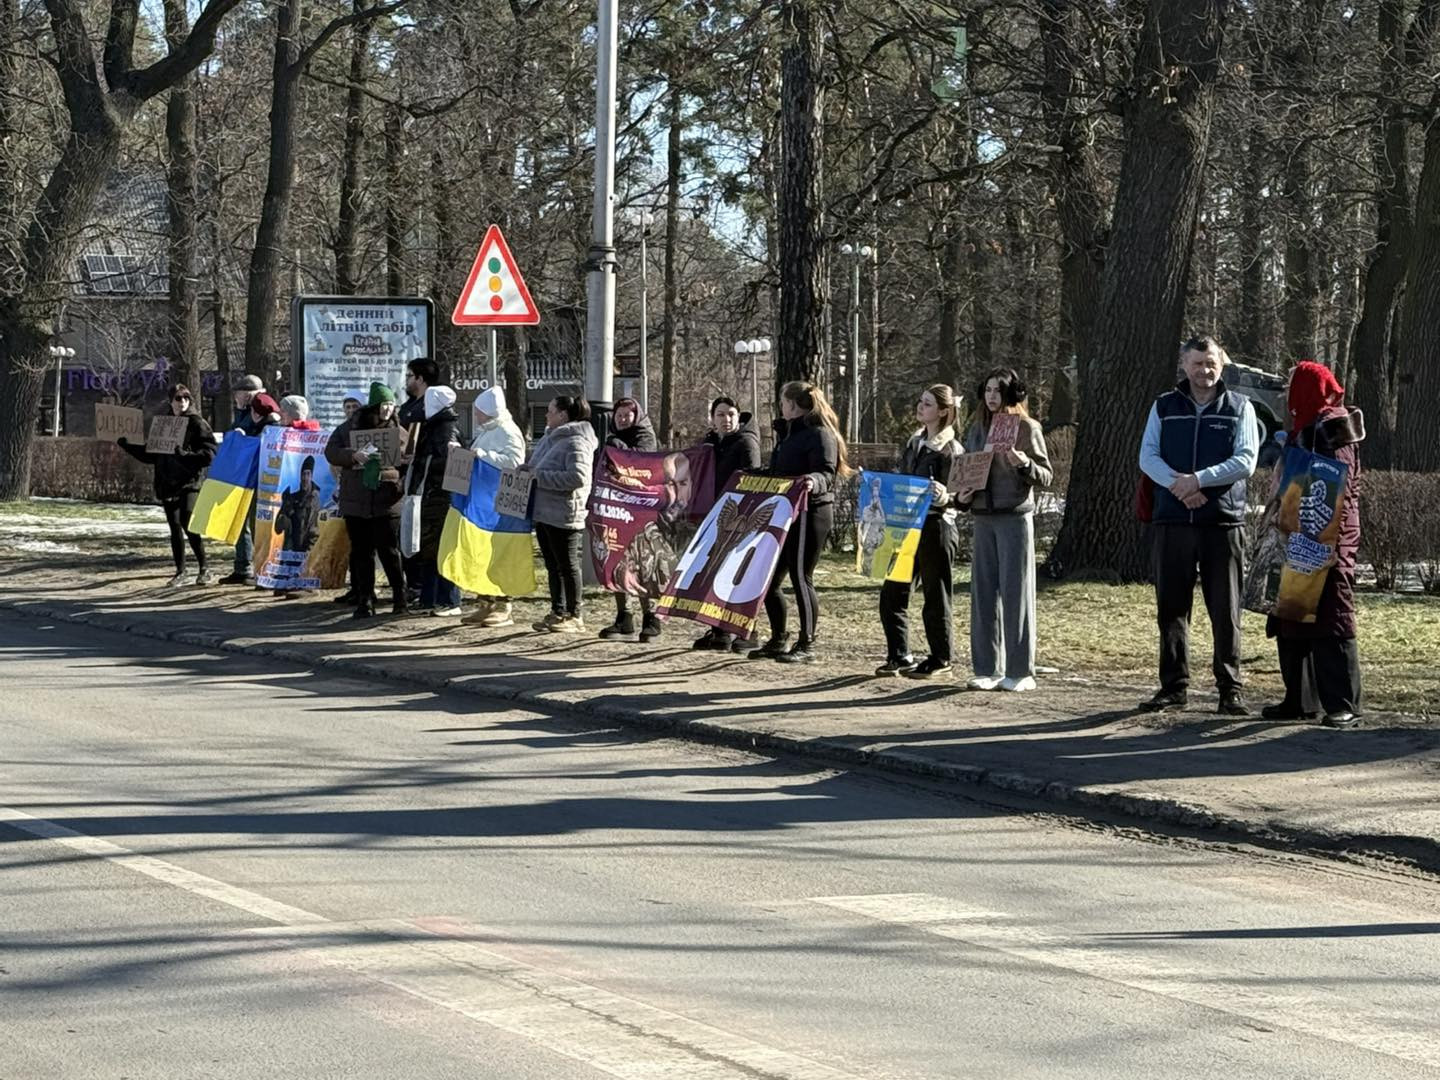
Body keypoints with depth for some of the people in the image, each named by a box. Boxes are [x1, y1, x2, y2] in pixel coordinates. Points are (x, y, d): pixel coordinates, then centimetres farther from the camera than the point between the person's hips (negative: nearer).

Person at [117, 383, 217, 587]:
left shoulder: (196, 423, -2)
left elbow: (210, 454, -11)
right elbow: (150, 455, 21)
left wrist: (184, 455, -24)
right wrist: (127, 446, 11)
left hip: (189, 483, -6)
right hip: (167, 484, 6)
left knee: (188, 525, -15)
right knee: (174, 527, 7)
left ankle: (205, 569, -5)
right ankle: (180, 572, 14)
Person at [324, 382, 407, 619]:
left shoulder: (397, 431, 4)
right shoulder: (350, 428, 4)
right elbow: (331, 451, -4)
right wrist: (355, 456, -21)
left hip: (387, 503, -1)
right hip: (356, 502, 1)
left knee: (390, 552, -1)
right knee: (361, 553, 6)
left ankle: (400, 598, 11)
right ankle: (364, 601, 12)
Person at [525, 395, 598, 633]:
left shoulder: (576, 442, -16)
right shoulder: (550, 438, 14)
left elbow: (578, 477, -27)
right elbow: (536, 466, 29)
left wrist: (540, 477, -23)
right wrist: (526, 470, 6)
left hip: (564, 515, -9)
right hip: (544, 513, 9)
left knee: (567, 566, -1)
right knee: (552, 566, 15)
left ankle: (573, 616, 7)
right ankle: (557, 613, 23)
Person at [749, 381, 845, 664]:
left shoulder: (820, 435, -9)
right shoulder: (788, 433, 21)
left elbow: (826, 475, -19)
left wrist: (813, 482, -39)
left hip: (809, 515, -10)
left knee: (801, 578, -6)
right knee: (768, 579, 9)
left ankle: (806, 646, 2)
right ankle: (777, 641, 20)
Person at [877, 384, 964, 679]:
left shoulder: (951, 449, -10)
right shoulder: (914, 443, 15)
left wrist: (944, 497, -33)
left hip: (937, 528, -8)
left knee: (936, 597, 2)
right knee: (892, 594, 6)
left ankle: (940, 659, 13)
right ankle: (899, 656, 14)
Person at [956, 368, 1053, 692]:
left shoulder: (1026, 428, -2)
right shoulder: (977, 429, 13)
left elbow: (1045, 475, -4)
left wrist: (1024, 463, -22)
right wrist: (961, 495, 2)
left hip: (1015, 517, -5)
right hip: (984, 518, 5)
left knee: (1015, 592, -4)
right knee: (983, 592, 5)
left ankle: (1020, 671, 1)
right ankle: (988, 668, 11)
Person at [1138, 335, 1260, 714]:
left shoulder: (1239, 408, 5)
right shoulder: (1165, 406, 10)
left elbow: (1245, 461, -5)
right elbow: (1148, 456, 1)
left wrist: (1198, 479, -16)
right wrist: (1178, 485, -16)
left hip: (1223, 522, -2)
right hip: (1172, 522, 2)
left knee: (1225, 611, 0)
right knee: (1171, 607, 5)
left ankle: (1230, 689, 5)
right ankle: (1174, 686, 13)